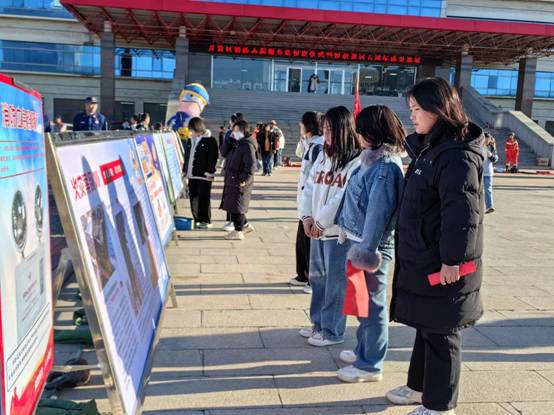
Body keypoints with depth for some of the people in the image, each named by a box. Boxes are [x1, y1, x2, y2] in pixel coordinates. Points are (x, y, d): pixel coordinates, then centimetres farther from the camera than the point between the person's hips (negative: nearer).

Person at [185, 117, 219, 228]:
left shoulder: (210, 140, -8)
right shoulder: (190, 140, 14)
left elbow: (213, 157, -12)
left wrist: (209, 173, -16)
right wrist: (186, 170, 15)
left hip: (204, 175, -7)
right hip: (192, 174, 7)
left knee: (203, 198, -2)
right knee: (193, 198, 10)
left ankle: (206, 221, 7)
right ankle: (197, 220, 20)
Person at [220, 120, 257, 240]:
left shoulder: (247, 146, -16)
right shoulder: (235, 144, 13)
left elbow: (251, 165, -21)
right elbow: (223, 153, 12)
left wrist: (244, 179, -23)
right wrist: (229, 139, 3)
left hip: (240, 183, -9)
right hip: (231, 181, 9)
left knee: (236, 207, -2)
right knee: (232, 206, 17)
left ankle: (238, 231, 9)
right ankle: (245, 225, 30)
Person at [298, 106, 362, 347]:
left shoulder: (357, 161, -12)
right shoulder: (322, 156, 11)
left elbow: (346, 197, -18)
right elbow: (309, 187, 11)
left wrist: (322, 221, -13)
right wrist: (307, 216, -2)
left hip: (338, 231, -7)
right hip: (316, 230, 7)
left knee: (335, 282, 2)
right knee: (317, 279, 16)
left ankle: (332, 331, 15)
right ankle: (319, 323, 31)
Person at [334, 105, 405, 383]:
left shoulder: (386, 166, -18)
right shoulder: (374, 159, 10)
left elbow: (378, 213, -22)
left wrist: (366, 251, -21)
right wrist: (347, 229, 17)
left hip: (371, 245, -9)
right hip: (359, 240, 9)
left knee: (372, 304, 3)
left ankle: (370, 365, 17)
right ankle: (364, 351, 36)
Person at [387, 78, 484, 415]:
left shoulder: (458, 156, -19)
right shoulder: (430, 148, 12)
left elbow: (462, 213, -25)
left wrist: (452, 259, -22)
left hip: (442, 266, -9)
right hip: (422, 260, 9)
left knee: (441, 332, 5)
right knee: (426, 325, 21)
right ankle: (420, 386, 38)